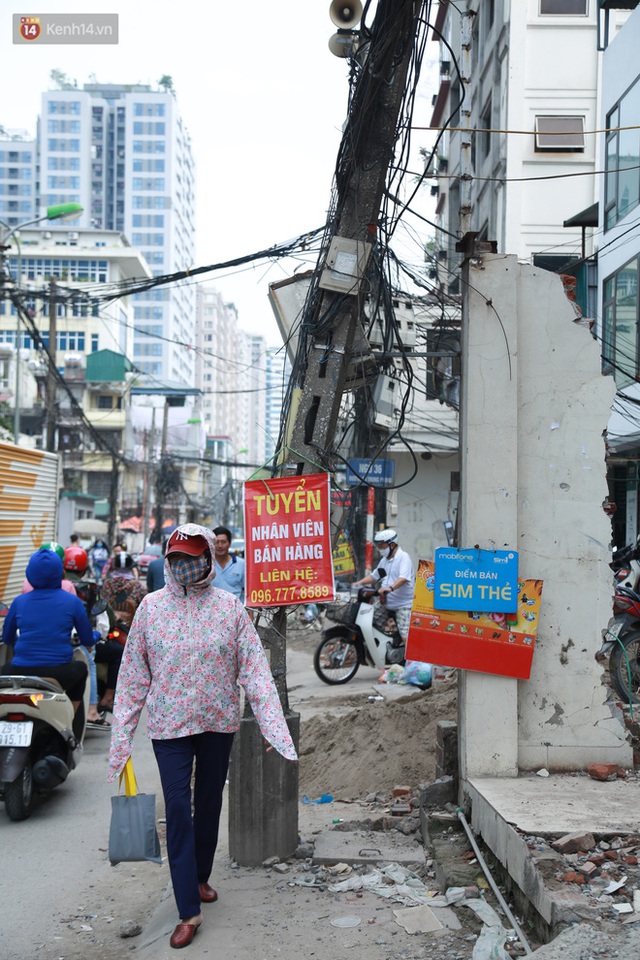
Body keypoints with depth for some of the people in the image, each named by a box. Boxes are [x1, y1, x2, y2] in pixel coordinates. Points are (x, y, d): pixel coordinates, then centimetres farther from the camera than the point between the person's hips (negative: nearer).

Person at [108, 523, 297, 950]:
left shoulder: (229, 607, -5)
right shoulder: (152, 606, -4)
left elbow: (255, 669, -8)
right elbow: (133, 675, -1)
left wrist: (275, 727, -17)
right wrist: (121, 737, -3)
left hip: (219, 722, 1)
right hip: (169, 725, -1)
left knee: (210, 803, 15)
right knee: (178, 810, -5)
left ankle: (200, 878, 38)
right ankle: (189, 911, 1)